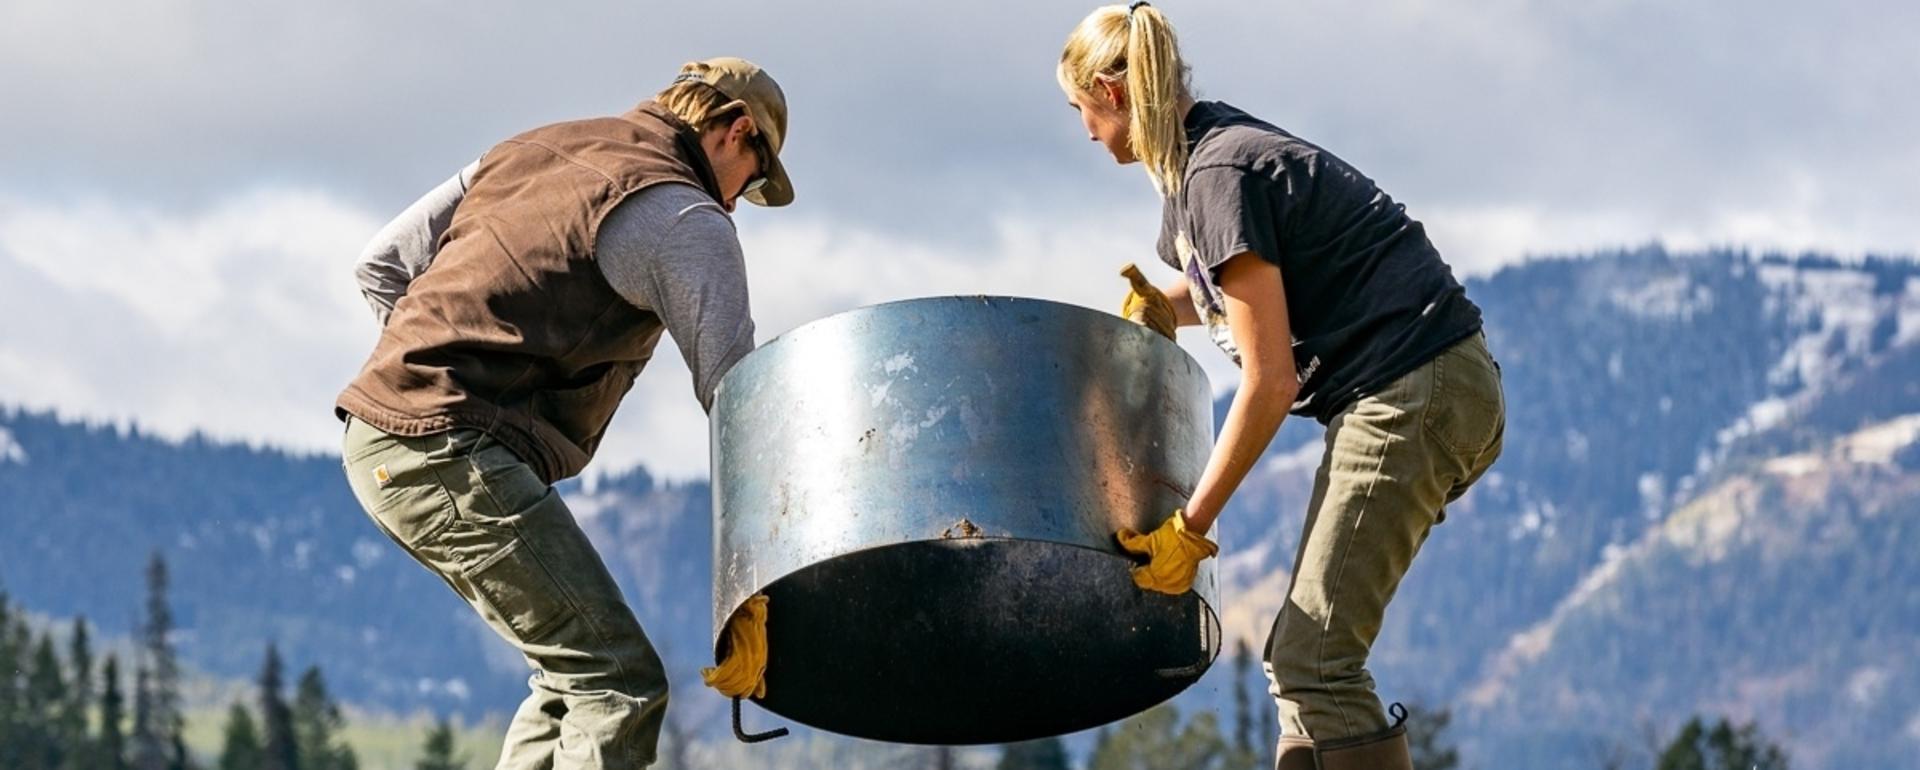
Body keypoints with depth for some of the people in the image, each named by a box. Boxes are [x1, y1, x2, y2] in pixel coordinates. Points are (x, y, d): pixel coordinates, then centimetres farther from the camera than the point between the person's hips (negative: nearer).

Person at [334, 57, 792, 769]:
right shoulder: (681, 217, -3)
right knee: (619, 685, -9)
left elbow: (382, 264, 21)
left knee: (575, 680, 16)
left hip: (378, 442, 9)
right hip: (451, 456, -9)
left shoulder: (529, 151, 21)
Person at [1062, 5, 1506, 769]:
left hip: (1411, 394, -10)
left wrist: (1191, 526, -14)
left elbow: (1270, 381, -17)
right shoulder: (1199, 157, 15)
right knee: (1304, 655, 12)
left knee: (1312, 660, -13)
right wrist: (1166, 309, 11)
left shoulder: (1220, 175, -15)